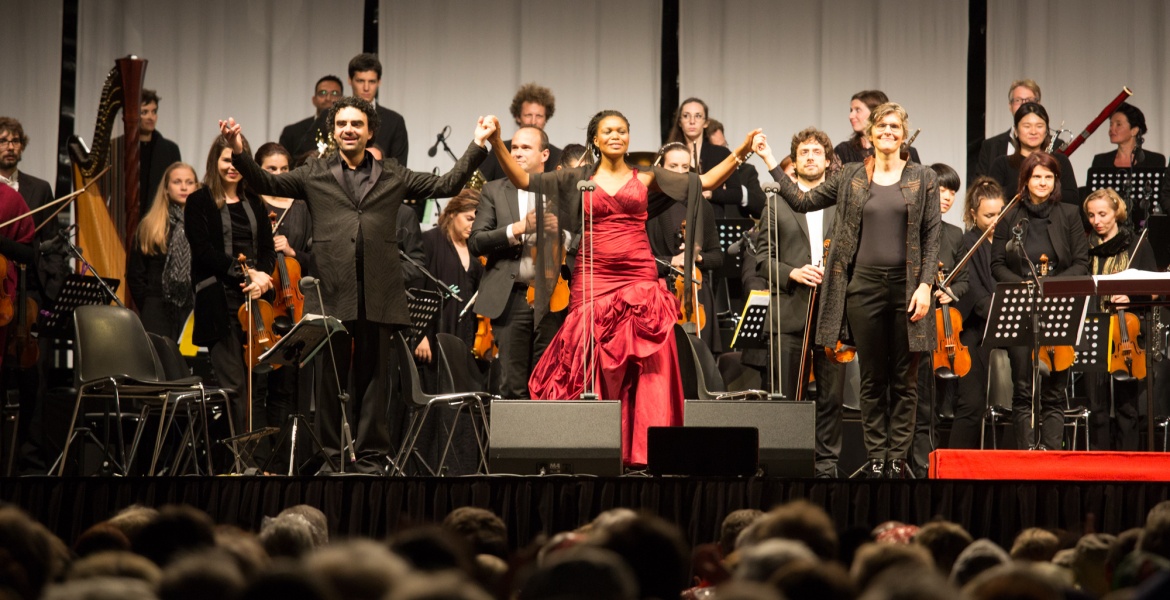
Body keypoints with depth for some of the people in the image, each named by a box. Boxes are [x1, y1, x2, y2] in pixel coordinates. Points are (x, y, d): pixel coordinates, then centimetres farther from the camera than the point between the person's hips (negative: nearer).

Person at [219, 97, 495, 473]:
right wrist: (240, 154, -11)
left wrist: (477, 146, 6)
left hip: (378, 295, 1)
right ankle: (332, 456, 10)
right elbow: (267, 183, 5)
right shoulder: (314, 174, 13)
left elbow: (447, 185, 14)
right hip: (332, 292, -1)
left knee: (374, 378, 4)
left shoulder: (393, 175, 14)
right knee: (331, 379, 3)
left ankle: (371, 457, 9)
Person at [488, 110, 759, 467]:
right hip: (593, 278, 0)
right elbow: (522, 179, 6)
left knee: (646, 365, -8)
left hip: (639, 276, 0)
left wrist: (741, 151, 1)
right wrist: (497, 144, -6)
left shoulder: (646, 178, 11)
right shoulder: (579, 179, 11)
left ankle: (641, 450, -6)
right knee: (592, 364, -5)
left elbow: (706, 181, 10)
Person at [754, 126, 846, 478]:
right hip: (790, 313, 0)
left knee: (832, 395, 2)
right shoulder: (777, 204, 10)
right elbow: (763, 258, 6)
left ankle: (827, 463, 9)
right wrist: (792, 273, -10)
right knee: (787, 395, 1)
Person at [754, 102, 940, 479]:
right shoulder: (851, 177, 8)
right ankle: (875, 458, 9)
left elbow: (931, 237, 2)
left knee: (904, 380, 2)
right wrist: (770, 161, 6)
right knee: (872, 380, 5)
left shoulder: (922, 179, 4)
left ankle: (898, 459, 7)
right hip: (863, 286, 1)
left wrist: (925, 285, -8)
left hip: (906, 287, -1)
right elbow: (801, 201, 11)